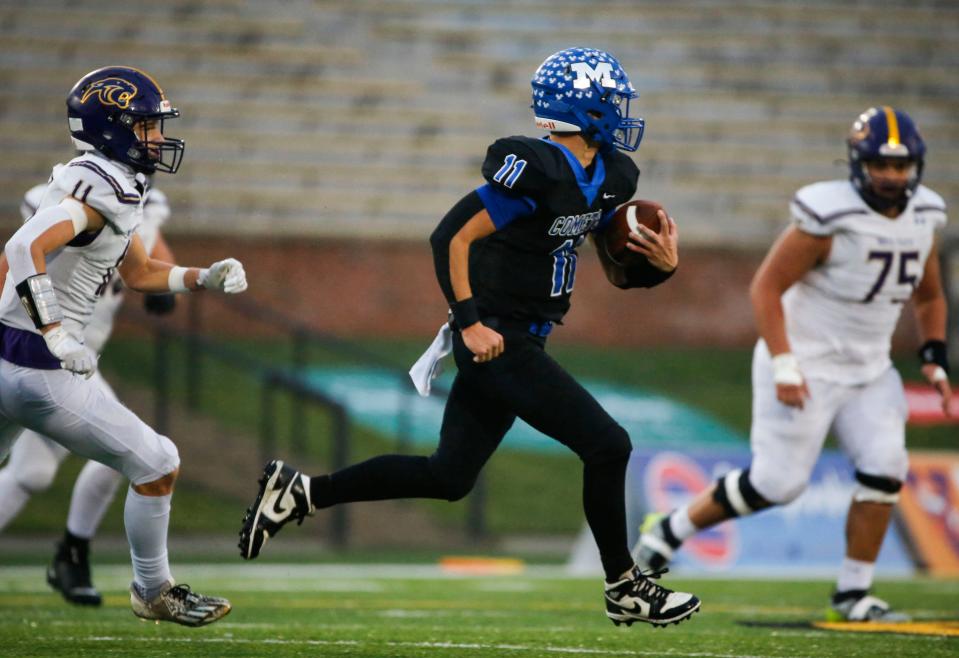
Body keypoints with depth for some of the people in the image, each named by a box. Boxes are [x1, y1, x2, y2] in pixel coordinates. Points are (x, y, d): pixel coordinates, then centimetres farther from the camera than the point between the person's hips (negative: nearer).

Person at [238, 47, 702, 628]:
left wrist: (661, 264, -4)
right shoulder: (539, 171, -20)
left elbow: (619, 273, 17)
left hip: (520, 340, 10)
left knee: (450, 476, 13)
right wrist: (470, 321, -21)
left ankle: (300, 492, 19)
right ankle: (626, 590, 7)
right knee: (607, 447, -7)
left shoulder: (608, 178, 8)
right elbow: (452, 237, -18)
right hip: (499, 339, -10)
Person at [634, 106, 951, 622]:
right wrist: (783, 364, -22)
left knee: (885, 467, -12)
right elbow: (766, 287, -16)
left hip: (868, 370, 6)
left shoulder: (923, 219, 3)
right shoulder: (829, 217, -19)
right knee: (777, 482, -8)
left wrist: (935, 360, 5)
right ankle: (670, 531, 13)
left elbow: (929, 298, 19)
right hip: (808, 365, -6)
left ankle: (852, 593, -1)